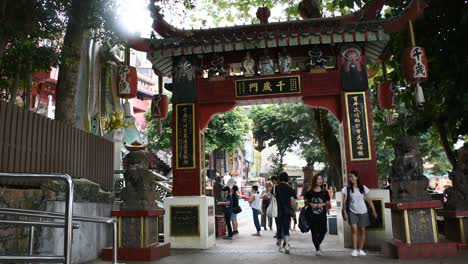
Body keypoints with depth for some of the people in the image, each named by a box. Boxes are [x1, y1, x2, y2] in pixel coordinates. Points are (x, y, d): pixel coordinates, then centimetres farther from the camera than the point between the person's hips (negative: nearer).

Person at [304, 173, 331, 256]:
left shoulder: (324, 191, 4)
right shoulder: (309, 191, 1)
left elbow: (328, 202, 7)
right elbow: (306, 201, 8)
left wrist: (322, 204, -11)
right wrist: (310, 204, -10)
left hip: (322, 215, 1)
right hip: (312, 215, -1)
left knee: (322, 231, 1)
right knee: (314, 232, 0)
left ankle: (318, 245, 29)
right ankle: (317, 249, 11)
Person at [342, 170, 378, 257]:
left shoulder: (363, 188, 2)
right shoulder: (347, 188, -2)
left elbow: (369, 200, 6)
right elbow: (344, 202, -3)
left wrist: (373, 211, 3)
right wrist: (344, 213, -9)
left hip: (362, 212, 2)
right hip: (352, 212, -2)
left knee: (362, 230, 5)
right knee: (354, 229, -14)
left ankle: (360, 249, 15)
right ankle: (355, 250, -9)